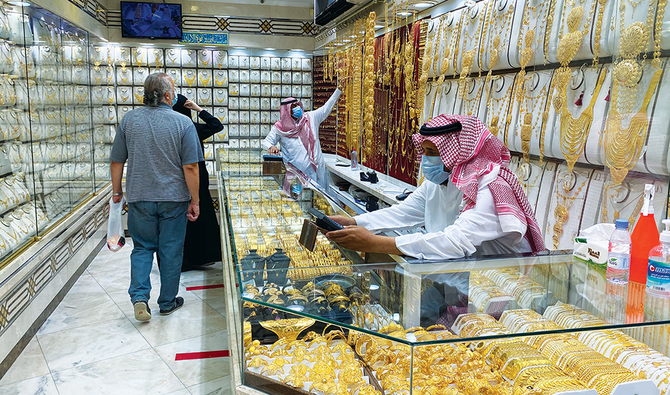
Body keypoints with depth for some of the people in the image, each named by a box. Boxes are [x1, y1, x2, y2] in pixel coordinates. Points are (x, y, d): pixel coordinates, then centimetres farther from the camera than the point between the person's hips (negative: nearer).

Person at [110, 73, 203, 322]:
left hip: (140, 198, 2)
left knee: (142, 247, 16)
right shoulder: (183, 123, -9)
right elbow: (190, 167, -11)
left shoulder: (129, 120, -1)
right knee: (171, 251, 10)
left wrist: (117, 192, 17)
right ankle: (168, 302, 21)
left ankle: (139, 295, 1)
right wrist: (194, 201, -4)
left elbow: (117, 161, 4)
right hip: (173, 199, -2)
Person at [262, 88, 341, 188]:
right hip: (294, 170, -2)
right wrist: (271, 147, -18)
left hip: (313, 168, 2)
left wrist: (339, 89, 9)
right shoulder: (279, 128, 2)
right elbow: (266, 141, 7)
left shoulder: (310, 118, 7)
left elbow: (326, 108, 11)